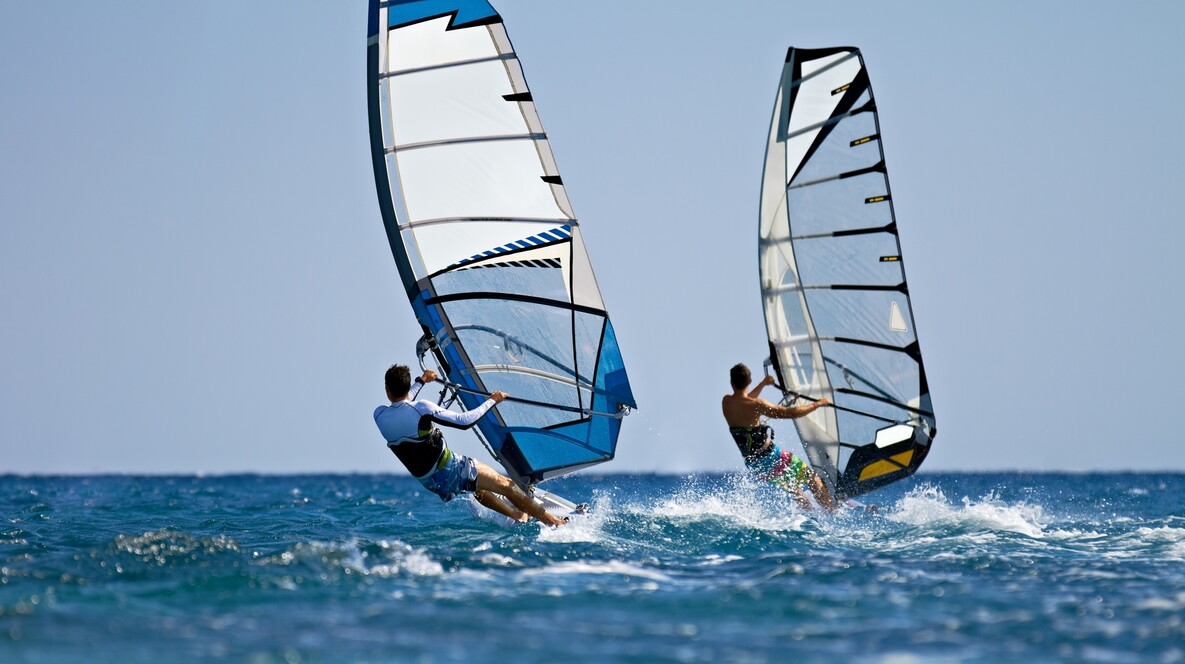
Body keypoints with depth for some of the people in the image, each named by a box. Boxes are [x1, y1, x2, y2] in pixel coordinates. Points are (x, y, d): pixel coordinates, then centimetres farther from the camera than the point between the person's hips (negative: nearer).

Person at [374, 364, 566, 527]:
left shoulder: (379, 416, -5)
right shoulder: (421, 408, -22)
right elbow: (464, 421, -19)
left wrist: (421, 381, 33)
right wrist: (491, 401, -5)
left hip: (429, 483, 6)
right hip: (452, 472, -6)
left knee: (477, 487, 35)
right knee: (506, 485, 6)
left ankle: (519, 515, 44)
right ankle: (553, 522, 8)